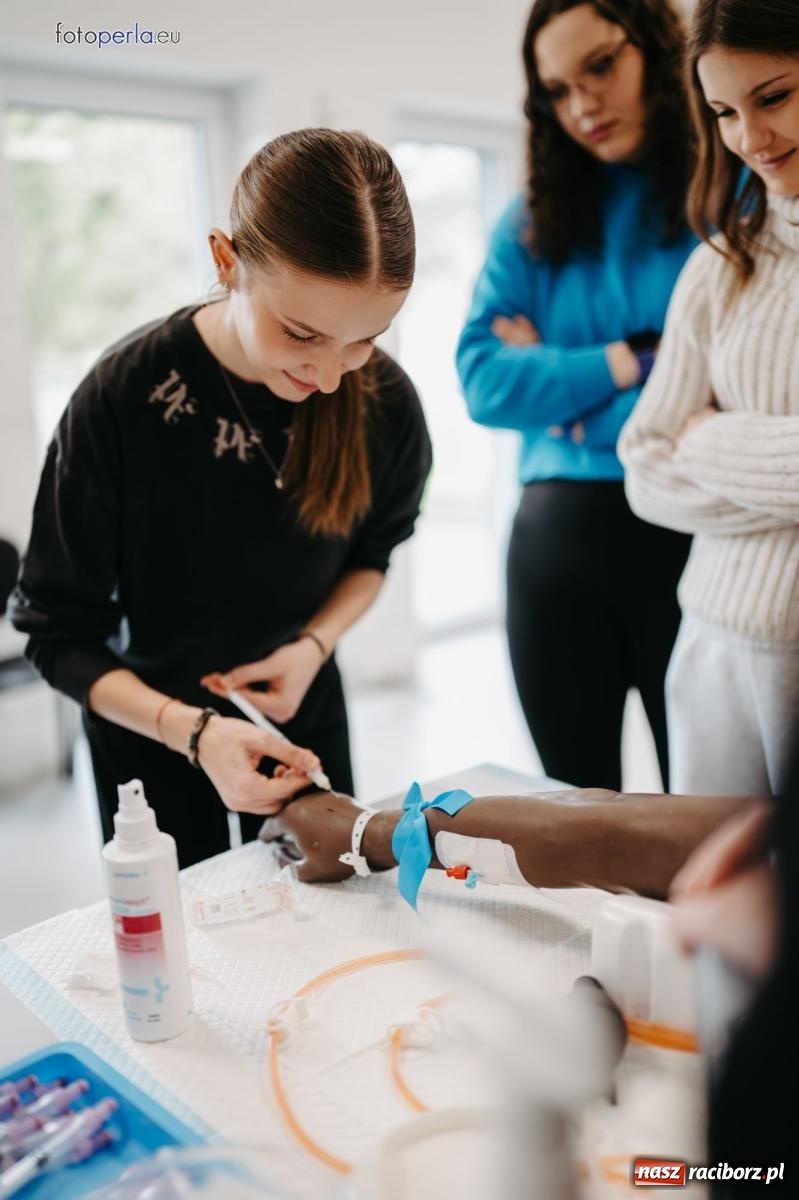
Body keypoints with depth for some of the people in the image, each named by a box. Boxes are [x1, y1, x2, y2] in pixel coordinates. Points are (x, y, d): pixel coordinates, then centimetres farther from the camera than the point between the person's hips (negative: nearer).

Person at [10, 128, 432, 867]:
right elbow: (59, 634, -19)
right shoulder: (122, 399, -29)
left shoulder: (386, 402, -21)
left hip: (300, 708, 3)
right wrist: (194, 730, -34)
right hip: (148, 722, -2)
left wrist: (315, 643, -17)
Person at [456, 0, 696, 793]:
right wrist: (626, 364, -10)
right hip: (556, 542, 3)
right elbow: (483, 380, 0)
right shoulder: (534, 221, 11)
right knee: (575, 813, 14)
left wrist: (557, 379, -5)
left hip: (697, 538, -3)